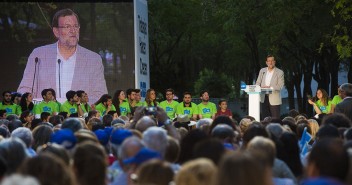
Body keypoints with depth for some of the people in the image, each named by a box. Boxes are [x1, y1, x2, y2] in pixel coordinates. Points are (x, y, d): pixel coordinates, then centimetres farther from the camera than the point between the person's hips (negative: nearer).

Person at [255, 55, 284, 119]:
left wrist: (270, 87, -20)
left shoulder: (280, 72, -2)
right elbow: (258, 83, 13)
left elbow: (280, 86, -8)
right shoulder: (262, 71, 12)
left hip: (274, 99, -4)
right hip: (264, 98, 4)